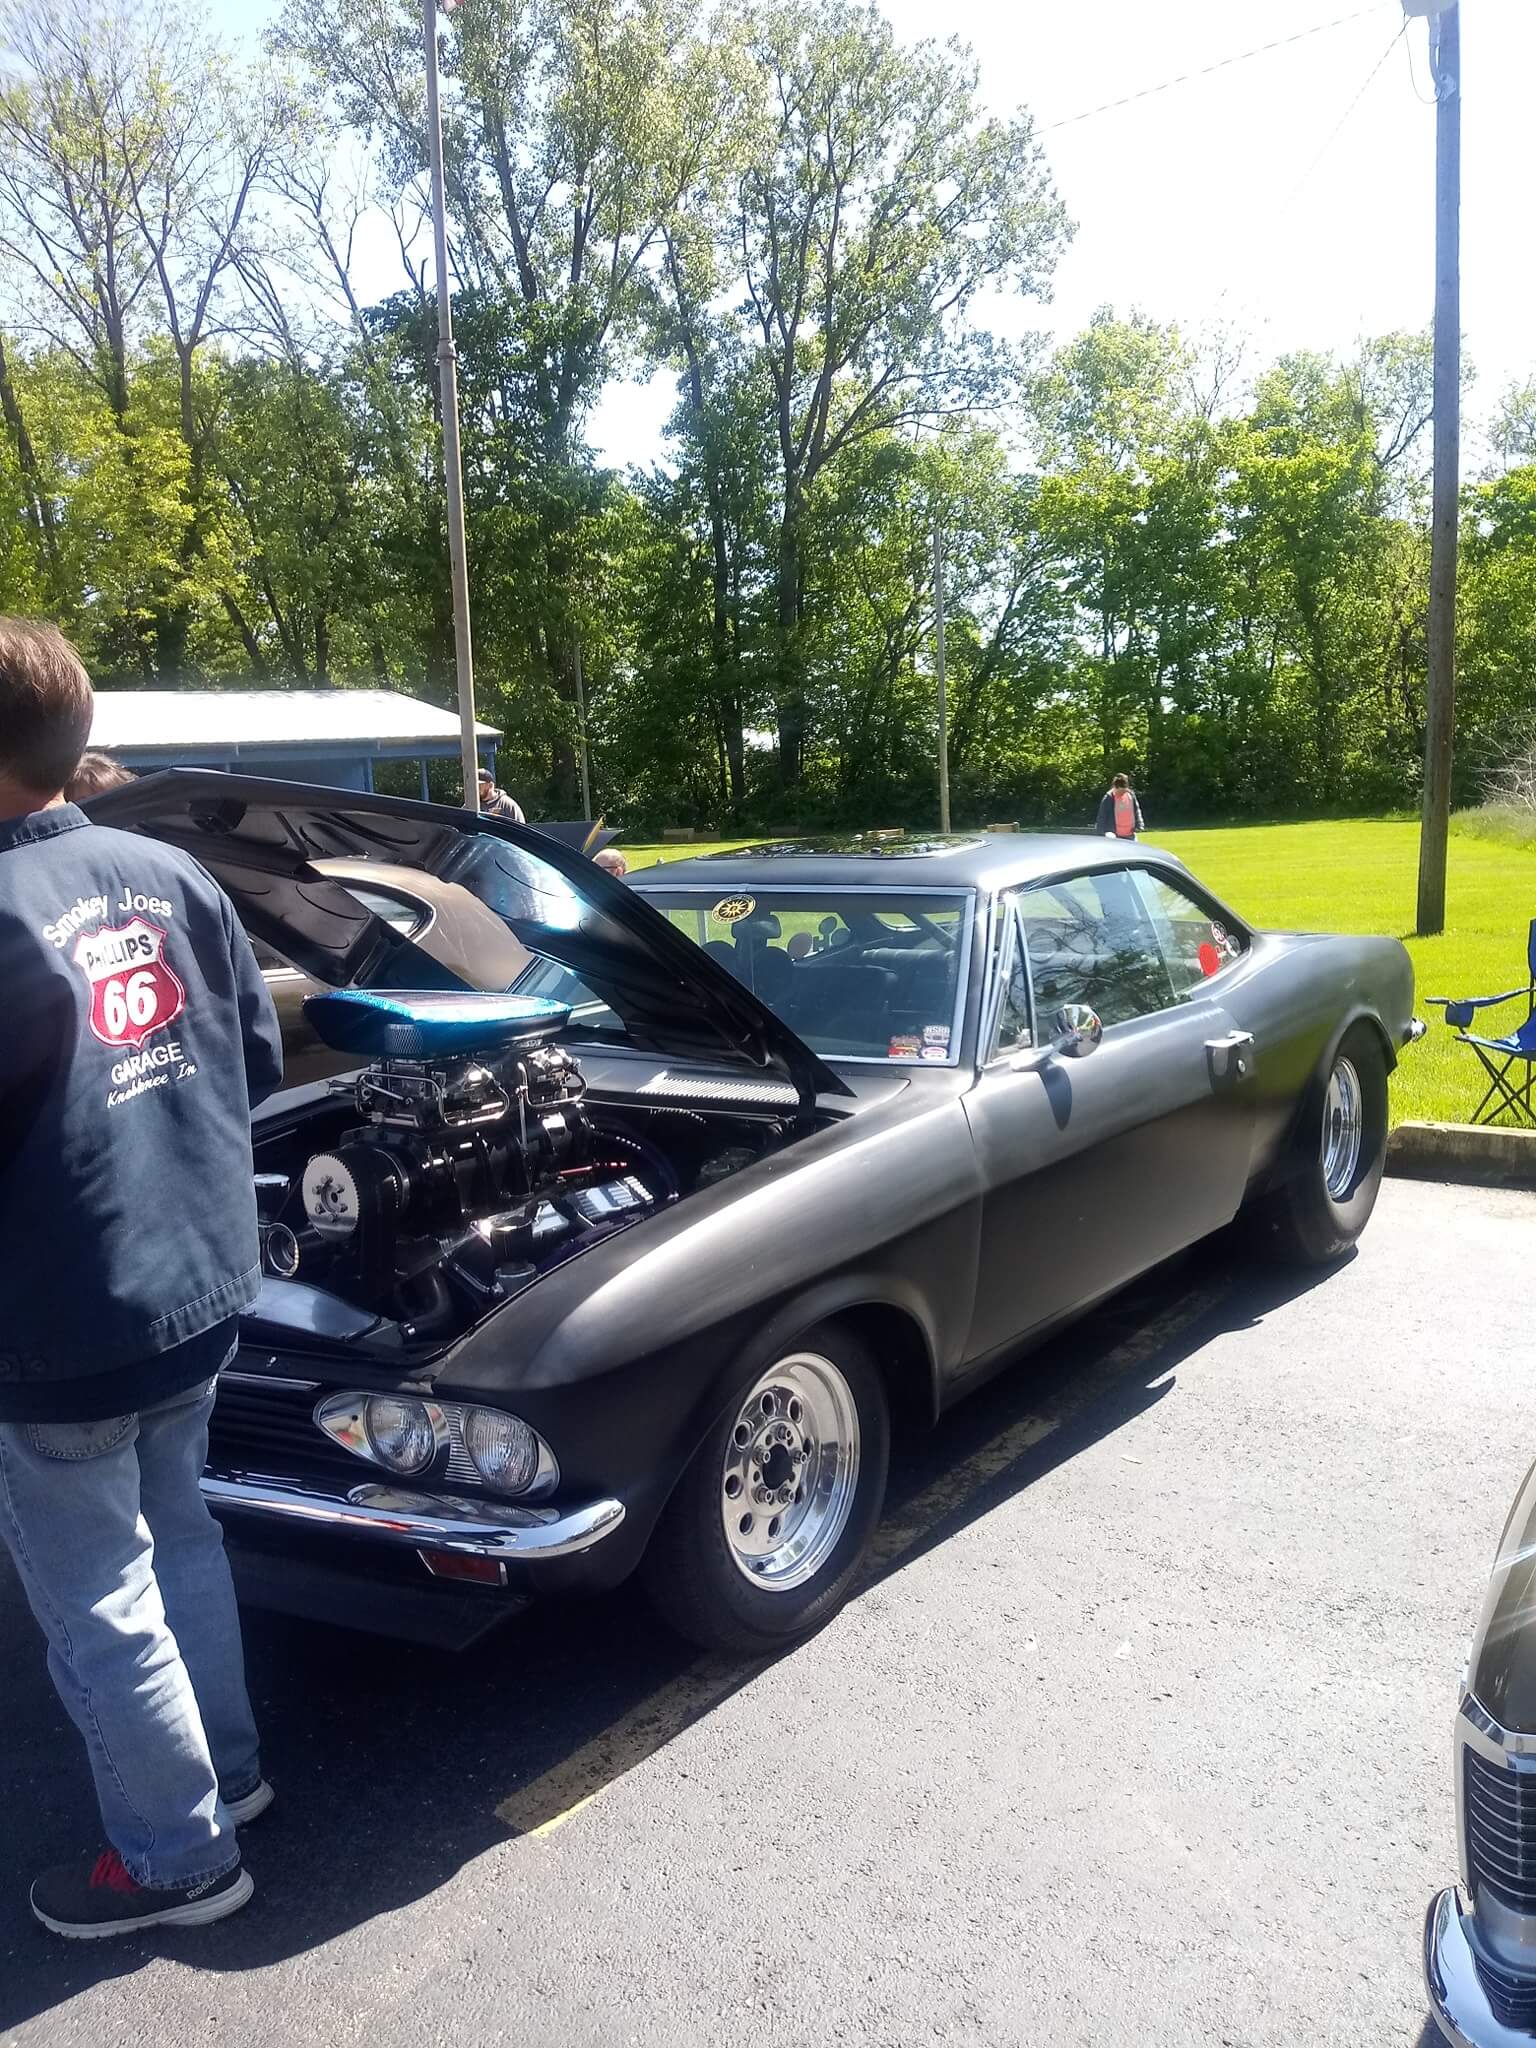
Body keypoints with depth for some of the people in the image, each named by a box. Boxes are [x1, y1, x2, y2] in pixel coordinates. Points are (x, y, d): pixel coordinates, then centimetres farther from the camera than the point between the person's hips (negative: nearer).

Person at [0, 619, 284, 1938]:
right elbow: (259, 1058, 6)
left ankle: (178, 1859, 29)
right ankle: (227, 1769, 43)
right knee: (178, 1536, 26)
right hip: (200, 1289, 8)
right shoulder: (172, 876, -2)